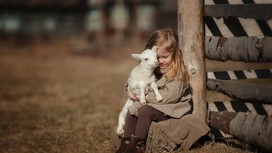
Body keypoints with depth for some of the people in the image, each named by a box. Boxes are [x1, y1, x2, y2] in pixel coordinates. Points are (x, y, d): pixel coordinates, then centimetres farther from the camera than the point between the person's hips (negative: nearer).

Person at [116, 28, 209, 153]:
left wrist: (147, 97, -18)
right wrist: (131, 89, -7)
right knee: (131, 111, -9)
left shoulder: (178, 72, -14)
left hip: (171, 109, -8)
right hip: (154, 105, 8)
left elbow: (170, 96, -22)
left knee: (144, 111, -27)